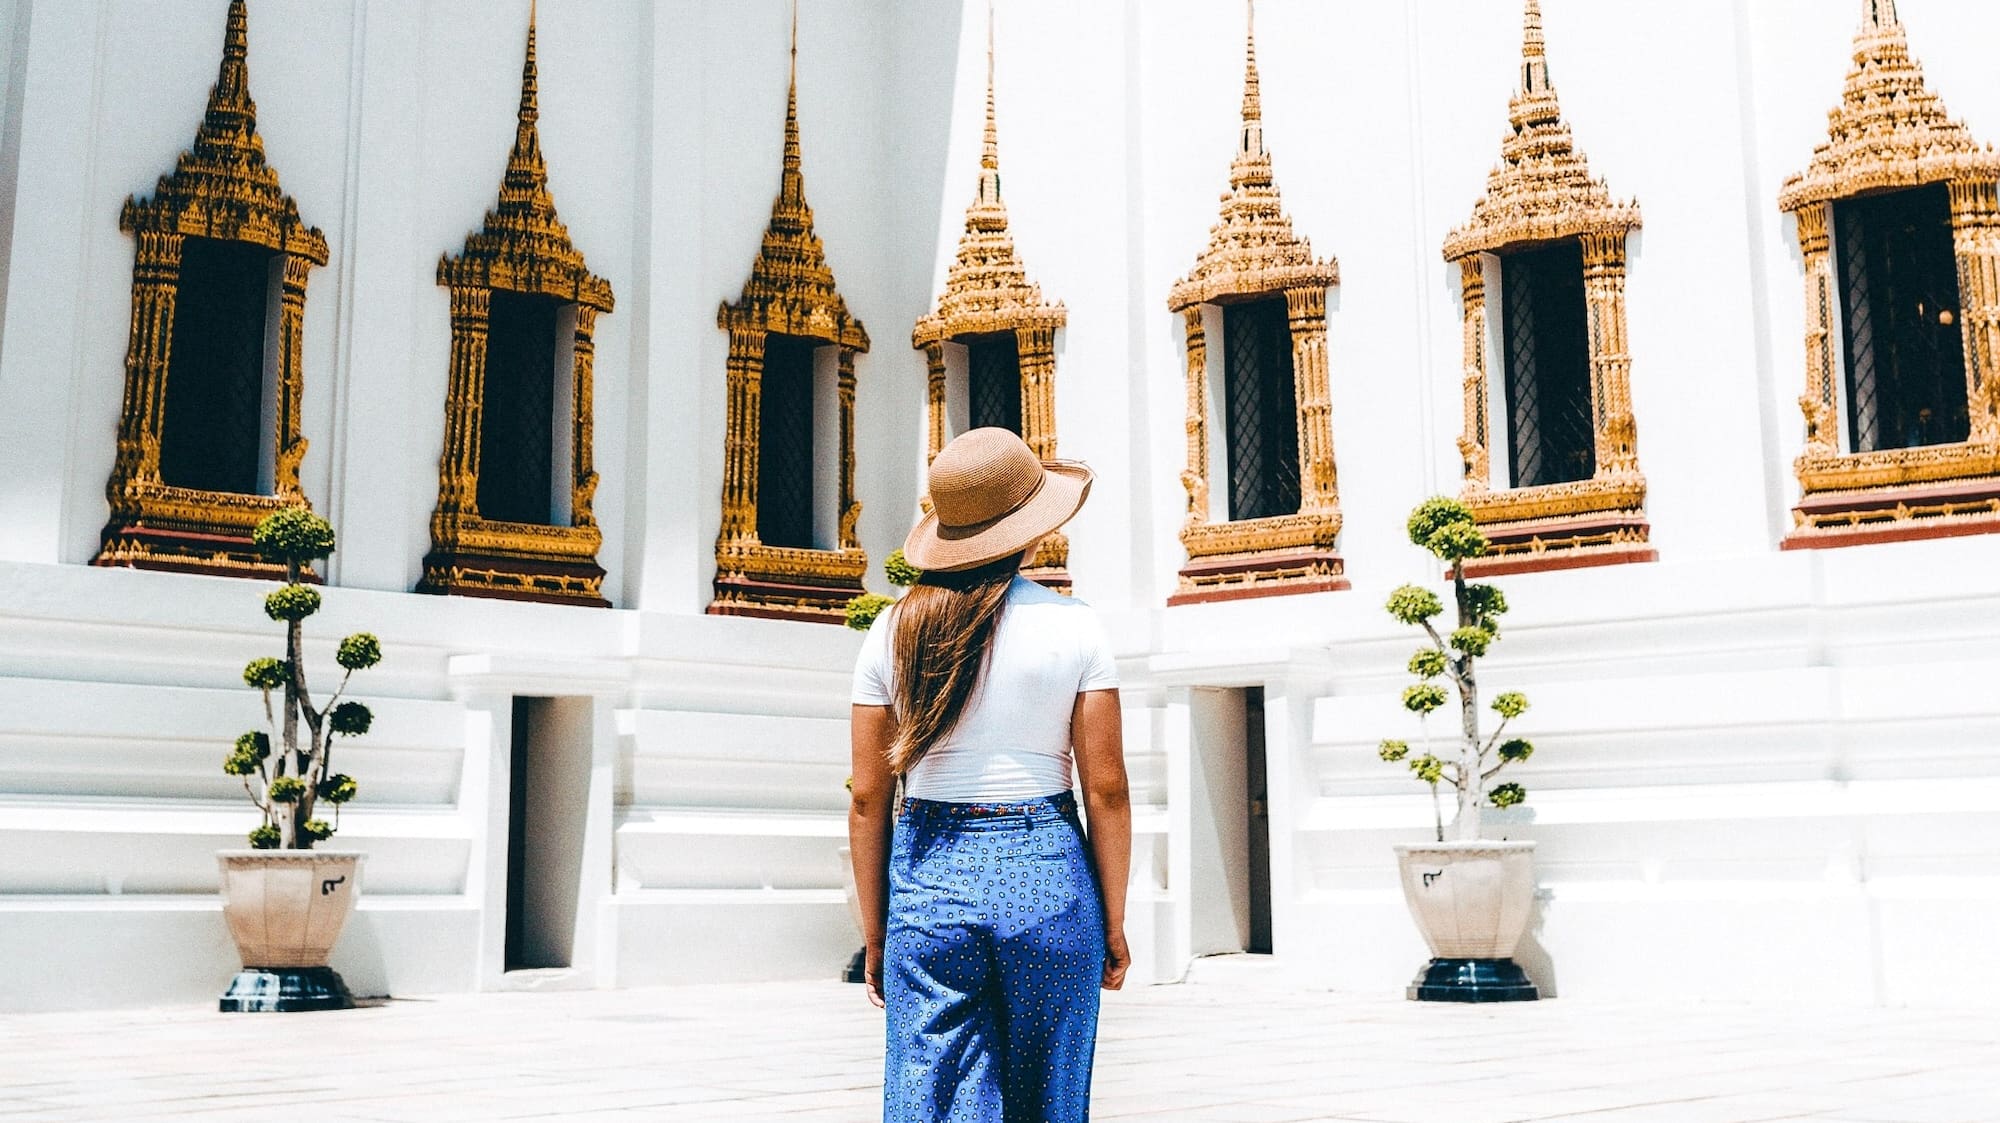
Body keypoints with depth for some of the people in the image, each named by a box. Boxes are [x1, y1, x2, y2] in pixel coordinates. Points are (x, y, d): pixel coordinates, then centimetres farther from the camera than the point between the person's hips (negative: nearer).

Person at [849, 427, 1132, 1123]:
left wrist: (875, 935, 10)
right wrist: (1114, 923, 5)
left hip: (928, 881, 1)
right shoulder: (1074, 628, -3)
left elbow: (868, 797, 2)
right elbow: (1106, 786, -4)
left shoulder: (892, 633, 2)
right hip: (1046, 876, -1)